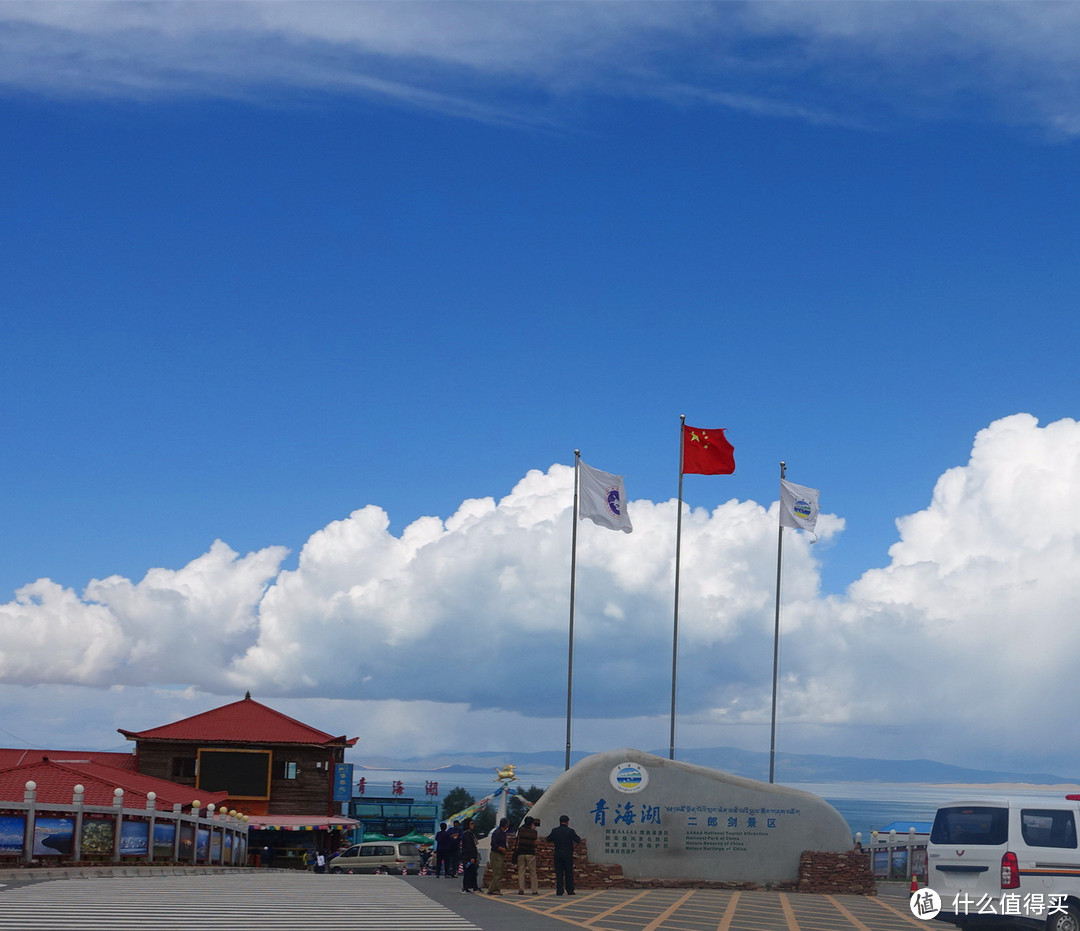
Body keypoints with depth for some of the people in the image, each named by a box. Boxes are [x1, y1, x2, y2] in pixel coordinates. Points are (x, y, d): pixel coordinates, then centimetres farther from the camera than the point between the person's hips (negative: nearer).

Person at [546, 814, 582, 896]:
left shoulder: (554, 831, -3)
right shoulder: (570, 831, -7)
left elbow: (548, 839, 11)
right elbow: (578, 841, 0)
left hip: (558, 855, 1)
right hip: (568, 855, -1)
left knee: (559, 873, 4)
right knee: (569, 873, 7)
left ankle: (559, 891, 0)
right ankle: (570, 890, 9)